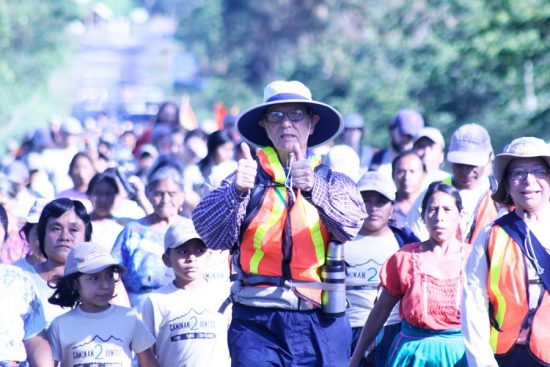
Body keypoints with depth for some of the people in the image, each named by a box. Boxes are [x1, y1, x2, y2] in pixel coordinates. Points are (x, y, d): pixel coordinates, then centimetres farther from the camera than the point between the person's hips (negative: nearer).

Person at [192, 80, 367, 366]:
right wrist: (237, 191, -28)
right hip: (256, 323, -1)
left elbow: (350, 224, -12)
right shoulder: (250, 178, 8)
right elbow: (210, 233, -9)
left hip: (321, 325, 1)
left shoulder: (332, 182, 10)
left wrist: (313, 188, -31)